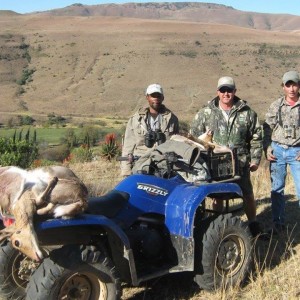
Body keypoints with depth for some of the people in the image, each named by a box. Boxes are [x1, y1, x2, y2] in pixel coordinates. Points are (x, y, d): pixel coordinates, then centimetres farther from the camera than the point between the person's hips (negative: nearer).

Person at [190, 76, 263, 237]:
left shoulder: (247, 113, 2)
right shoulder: (205, 113, 0)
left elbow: (256, 138, 6)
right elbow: (194, 135, 5)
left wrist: (255, 160, 2)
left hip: (240, 164, 0)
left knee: (247, 195, 10)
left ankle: (253, 224, 28)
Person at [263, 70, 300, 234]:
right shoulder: (276, 106, 5)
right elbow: (267, 129, 8)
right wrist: (267, 148, -3)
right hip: (277, 150, 3)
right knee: (276, 188, 9)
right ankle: (278, 223, 20)